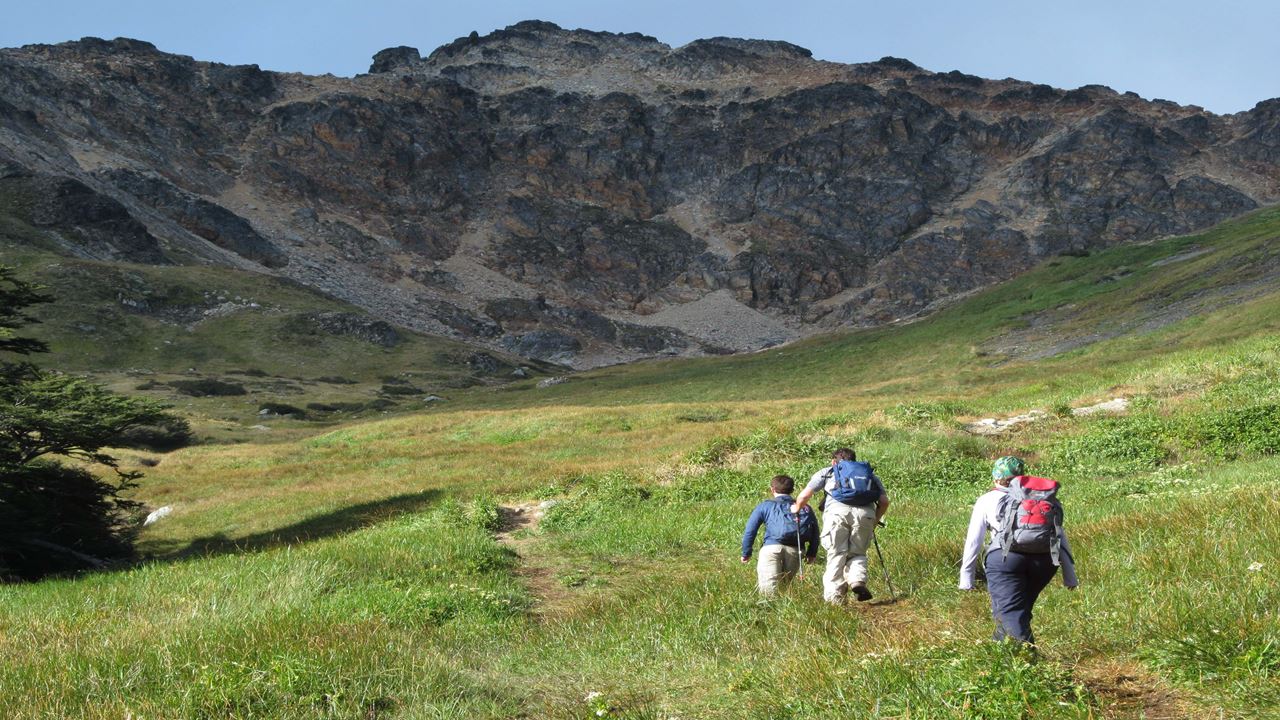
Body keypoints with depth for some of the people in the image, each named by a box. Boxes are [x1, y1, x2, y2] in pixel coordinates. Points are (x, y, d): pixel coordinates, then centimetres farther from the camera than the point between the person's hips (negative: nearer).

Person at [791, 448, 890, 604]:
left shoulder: (827, 472, 27)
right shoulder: (870, 474, 33)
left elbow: (804, 496, 18)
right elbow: (884, 501, 21)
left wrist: (797, 508, 37)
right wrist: (875, 521, 34)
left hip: (838, 511, -2)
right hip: (865, 513, 2)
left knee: (836, 554, 3)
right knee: (858, 553, 15)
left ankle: (833, 596, -5)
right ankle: (858, 581, -10)